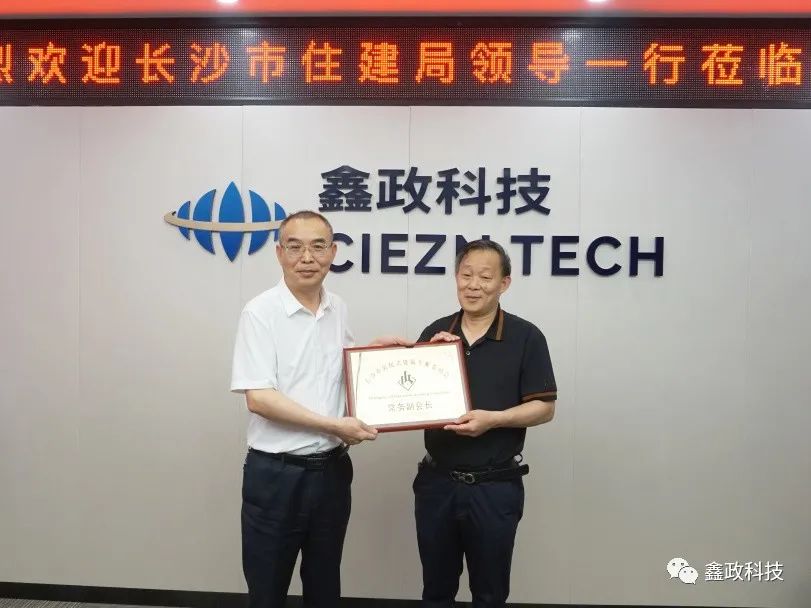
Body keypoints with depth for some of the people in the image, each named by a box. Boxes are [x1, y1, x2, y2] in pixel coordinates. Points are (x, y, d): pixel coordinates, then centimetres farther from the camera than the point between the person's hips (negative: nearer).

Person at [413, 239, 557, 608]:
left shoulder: (525, 337, -7)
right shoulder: (435, 333, 4)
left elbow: (544, 408, -7)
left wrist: (492, 419, -21)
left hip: (495, 486, -3)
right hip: (436, 481, 3)